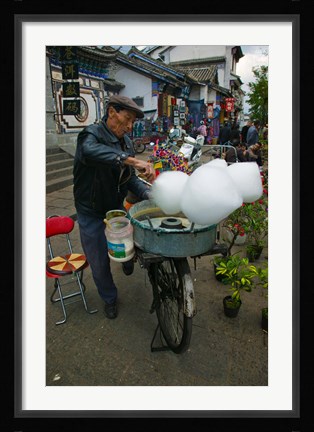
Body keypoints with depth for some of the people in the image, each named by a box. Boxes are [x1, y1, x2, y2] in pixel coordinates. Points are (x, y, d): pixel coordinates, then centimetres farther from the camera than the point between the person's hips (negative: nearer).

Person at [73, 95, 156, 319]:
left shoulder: (126, 141, 2)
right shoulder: (92, 134, -19)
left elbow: (130, 177, -1)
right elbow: (90, 150, -45)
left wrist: (147, 193, -19)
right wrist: (132, 160, -54)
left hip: (117, 208, 5)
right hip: (92, 215, -5)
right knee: (100, 263, 9)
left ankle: (127, 258, 43)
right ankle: (110, 299, 36)